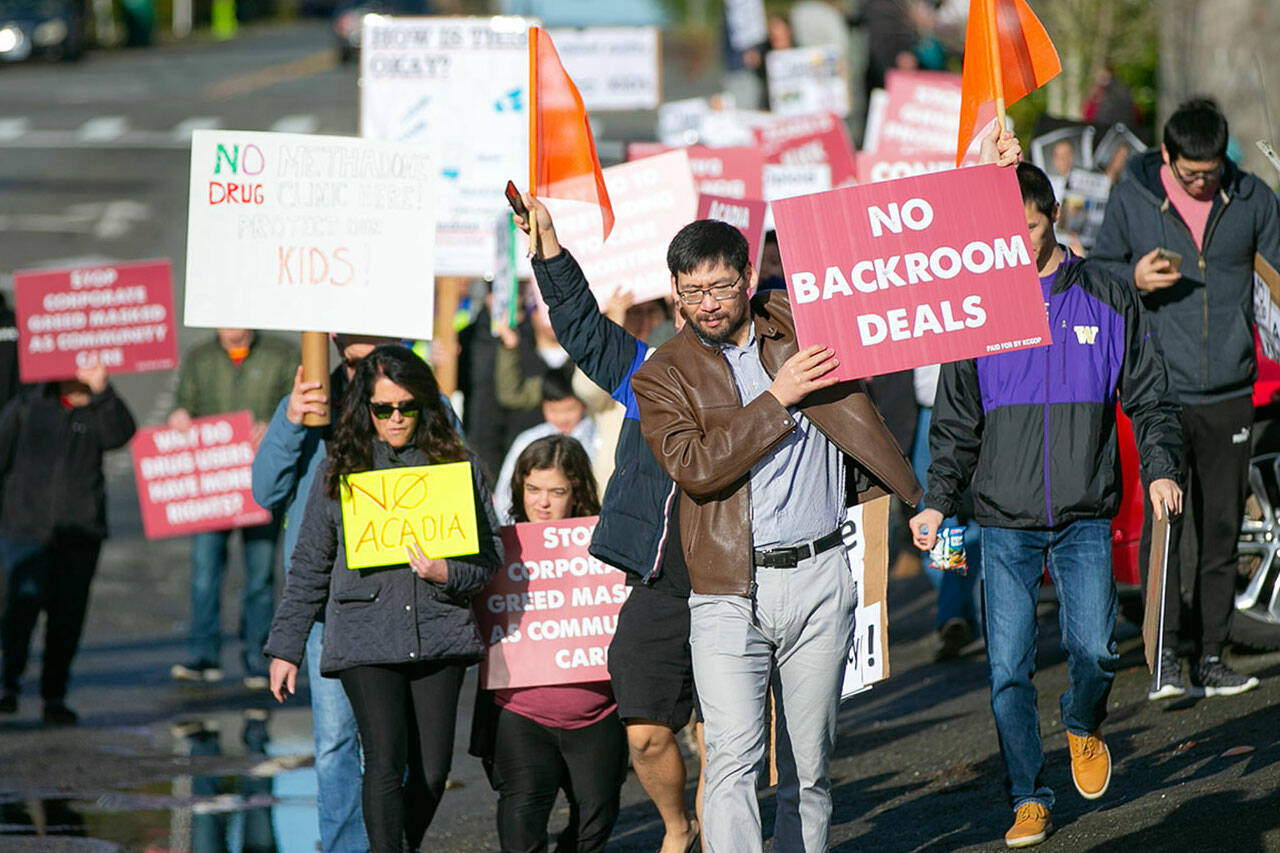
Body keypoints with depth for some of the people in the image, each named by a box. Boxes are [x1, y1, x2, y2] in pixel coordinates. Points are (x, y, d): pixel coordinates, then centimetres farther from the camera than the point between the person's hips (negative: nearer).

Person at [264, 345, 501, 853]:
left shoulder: (454, 464, 8)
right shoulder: (340, 472, 8)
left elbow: (490, 551, 11)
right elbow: (309, 567, 12)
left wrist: (448, 573, -11)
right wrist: (285, 648, 10)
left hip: (438, 634, 2)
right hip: (365, 636, -2)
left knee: (433, 769, 2)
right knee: (385, 762, -15)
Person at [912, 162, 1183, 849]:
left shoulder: (1107, 299, 5)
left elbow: (1148, 398, 8)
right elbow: (956, 423, 11)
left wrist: (1159, 469, -8)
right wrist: (937, 503, 0)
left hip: (1085, 516, -1)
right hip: (1004, 521, 1)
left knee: (1093, 649, -11)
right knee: (1008, 667, -4)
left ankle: (1083, 728, 22)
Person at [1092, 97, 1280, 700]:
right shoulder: (1133, 198, 1)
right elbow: (1098, 271, 9)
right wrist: (1135, 278, -11)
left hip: (1229, 394, 2)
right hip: (1162, 390, -2)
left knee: (1221, 526, 5)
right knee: (1163, 517, -11)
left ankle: (1211, 657, 12)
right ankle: (1164, 657, -11)